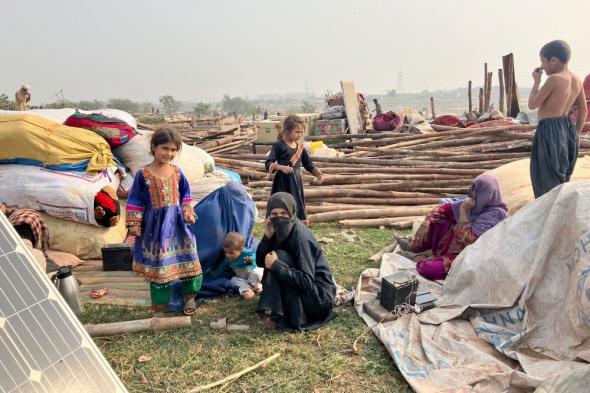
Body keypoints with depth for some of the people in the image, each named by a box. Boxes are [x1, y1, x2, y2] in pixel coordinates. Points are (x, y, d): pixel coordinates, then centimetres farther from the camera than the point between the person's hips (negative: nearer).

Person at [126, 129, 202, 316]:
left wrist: (188, 213, 1)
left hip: (177, 223, 3)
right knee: (158, 265, 7)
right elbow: (135, 201, -3)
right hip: (156, 225, -3)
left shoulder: (177, 172, 0)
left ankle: (189, 296, 33)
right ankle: (158, 305, 22)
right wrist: (134, 223, -5)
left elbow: (185, 195, 11)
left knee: (187, 261, 9)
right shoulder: (143, 174, -8)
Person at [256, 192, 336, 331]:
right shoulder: (279, 230, -1)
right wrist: (267, 237, -16)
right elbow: (260, 262, 0)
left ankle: (285, 314, -15)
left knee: (280, 257, -20)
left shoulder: (300, 236, -25)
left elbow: (307, 282, -29)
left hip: (318, 297, -9)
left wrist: (276, 265, -27)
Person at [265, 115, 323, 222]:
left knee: (297, 213, 11)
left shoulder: (300, 147, 9)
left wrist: (317, 172, -3)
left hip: (296, 184, 6)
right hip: (282, 185, -6)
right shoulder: (279, 146, -7)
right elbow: (268, 164, -12)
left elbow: (308, 164, 16)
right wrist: (281, 167, -28)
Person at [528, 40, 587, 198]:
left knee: (549, 180, -2)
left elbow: (532, 104, -12)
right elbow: (583, 110, 14)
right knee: (562, 176, 19)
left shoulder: (554, 79, -17)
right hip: (568, 128, 9)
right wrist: (575, 133, 22)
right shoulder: (576, 80, 8)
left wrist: (536, 81, -1)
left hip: (550, 131, -9)